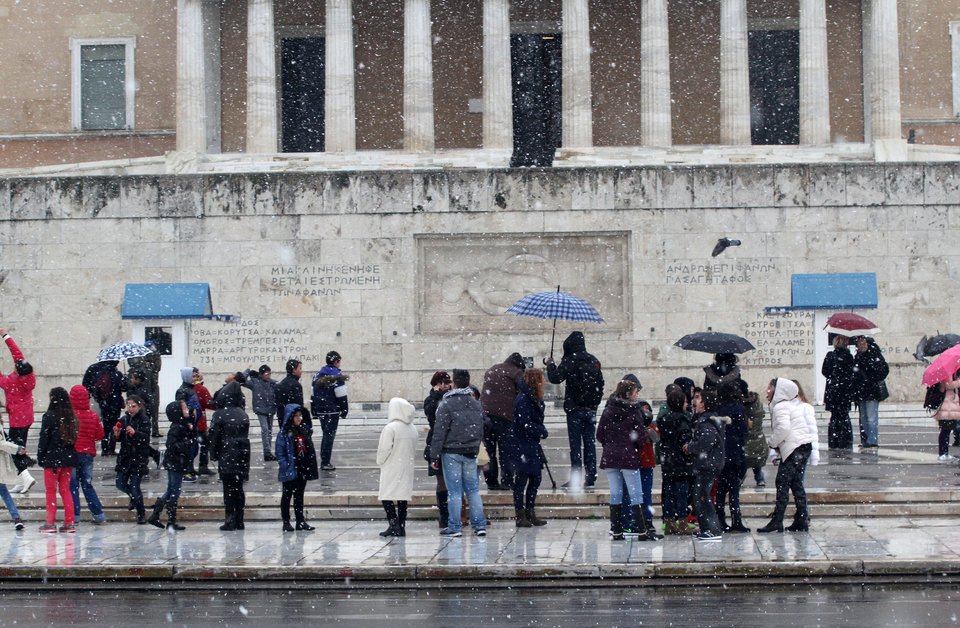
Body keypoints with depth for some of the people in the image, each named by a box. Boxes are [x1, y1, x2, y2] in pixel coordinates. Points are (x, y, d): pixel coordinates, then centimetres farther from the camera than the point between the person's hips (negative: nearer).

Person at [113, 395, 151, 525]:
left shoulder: (144, 420, -8)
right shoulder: (124, 419, 8)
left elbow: (146, 438, -19)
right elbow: (119, 439, 13)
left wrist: (135, 433, -36)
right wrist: (117, 435, -9)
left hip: (139, 457, -5)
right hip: (125, 456, 6)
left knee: (134, 486, -7)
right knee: (121, 484, 5)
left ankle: (141, 514, 10)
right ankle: (134, 496, 37)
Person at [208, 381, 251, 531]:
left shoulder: (220, 414, -10)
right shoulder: (243, 414, 5)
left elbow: (214, 436, -8)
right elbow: (246, 435, 7)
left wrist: (214, 455, 1)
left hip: (226, 456, -5)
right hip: (242, 455, 5)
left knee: (229, 489, 0)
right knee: (238, 488, 11)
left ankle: (230, 520, -3)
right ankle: (239, 521, 12)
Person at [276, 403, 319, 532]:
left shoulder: (305, 431, 8)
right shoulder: (284, 433, -9)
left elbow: (311, 450, 11)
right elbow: (280, 452, -11)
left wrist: (311, 467, 5)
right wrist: (285, 466, -19)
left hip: (303, 470, 5)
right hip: (290, 471, -5)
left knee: (299, 496, 12)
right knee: (287, 495, 5)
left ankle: (301, 521, 17)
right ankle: (286, 522, 10)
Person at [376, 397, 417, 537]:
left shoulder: (390, 428, -15)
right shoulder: (412, 428, 6)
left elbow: (384, 449, -13)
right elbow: (414, 450, 11)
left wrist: (380, 462, 2)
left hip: (392, 468, -7)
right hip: (407, 467, 7)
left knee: (386, 496, -2)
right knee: (403, 497, 10)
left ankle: (393, 524, -13)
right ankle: (401, 527, 10)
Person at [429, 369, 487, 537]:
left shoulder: (446, 404, -10)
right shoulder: (477, 405, 10)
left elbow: (439, 432, -11)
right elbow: (481, 431, 15)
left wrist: (434, 456, -8)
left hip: (451, 452, -5)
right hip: (471, 453, 5)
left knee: (454, 491, -1)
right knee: (473, 490, 8)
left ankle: (454, 527, 1)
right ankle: (480, 525, 6)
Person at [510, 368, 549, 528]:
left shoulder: (534, 399, 11)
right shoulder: (522, 400, -18)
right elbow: (525, 425, -21)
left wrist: (541, 431, 3)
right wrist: (542, 432, -11)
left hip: (533, 446, 9)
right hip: (522, 447, -9)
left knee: (536, 478, 12)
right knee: (521, 480, -1)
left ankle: (530, 513, 22)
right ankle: (521, 516, 6)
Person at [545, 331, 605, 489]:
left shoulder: (570, 361, -10)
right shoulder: (593, 361, 10)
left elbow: (555, 378, -15)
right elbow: (600, 383, 14)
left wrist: (550, 364, 3)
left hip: (575, 409, -5)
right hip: (591, 409, 5)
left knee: (575, 444, -4)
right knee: (590, 443, 7)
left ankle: (575, 478, -6)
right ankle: (590, 477, 7)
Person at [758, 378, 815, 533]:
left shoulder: (780, 407, -9)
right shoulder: (793, 404, 21)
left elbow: (783, 428, -22)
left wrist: (771, 442, -7)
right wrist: (777, 445, 12)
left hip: (793, 448, -10)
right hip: (804, 446, 10)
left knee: (782, 484, -7)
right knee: (796, 483, 11)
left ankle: (777, 522, -8)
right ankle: (802, 519, 10)